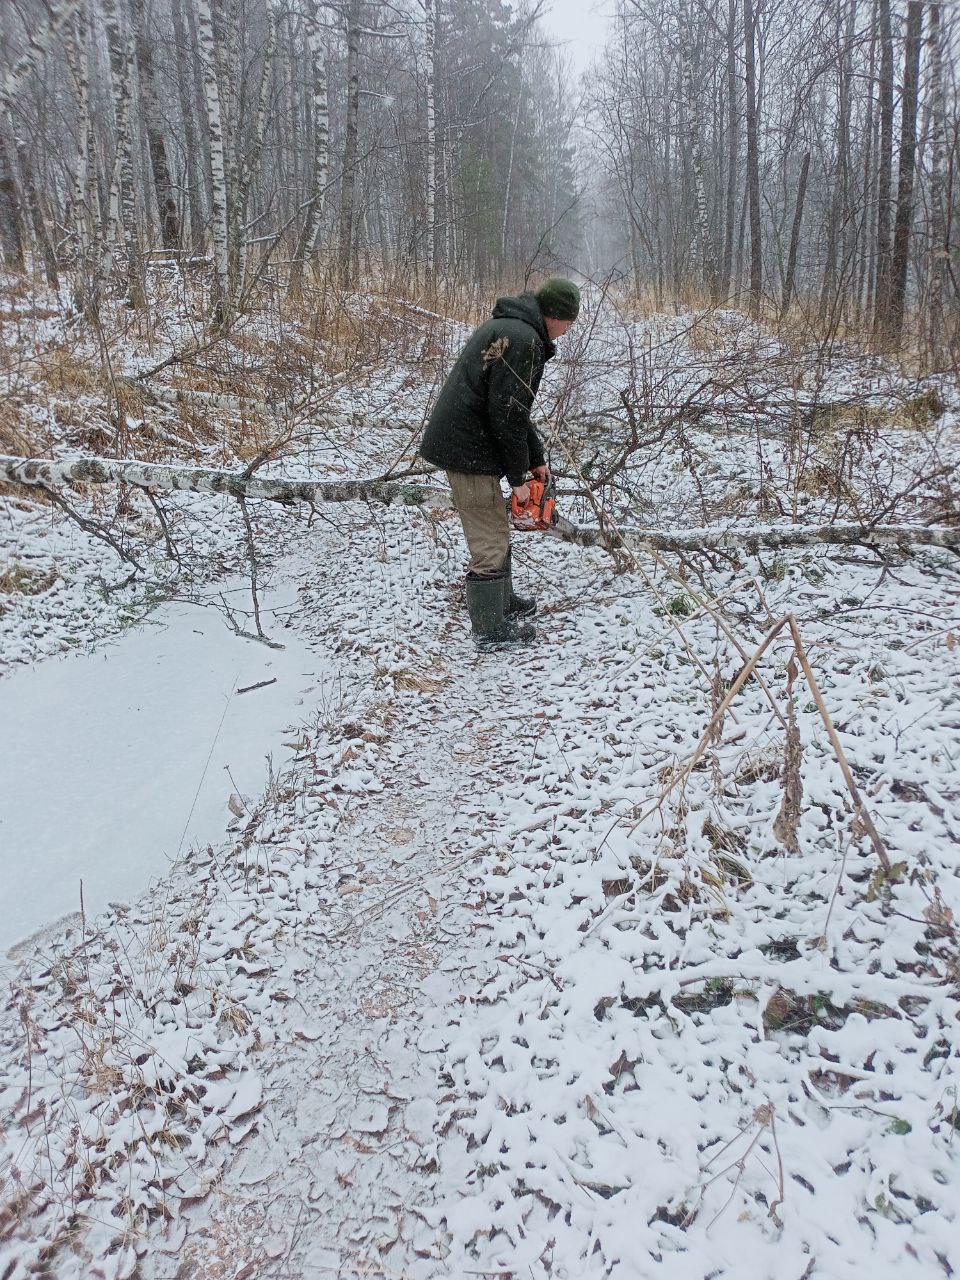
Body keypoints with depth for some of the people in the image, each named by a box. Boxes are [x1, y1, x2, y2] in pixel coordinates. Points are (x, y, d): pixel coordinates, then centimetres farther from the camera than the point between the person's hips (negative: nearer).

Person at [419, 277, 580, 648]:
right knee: (490, 540, -2)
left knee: (494, 529, 22)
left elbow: (514, 407, 21)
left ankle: (502, 600, 37)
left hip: (456, 441, 11)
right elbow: (507, 414, -21)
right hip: (469, 451, -11)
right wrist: (517, 475, -11)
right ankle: (491, 629, 7)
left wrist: (536, 459, 19)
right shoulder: (523, 339, -17)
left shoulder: (505, 326, 17)